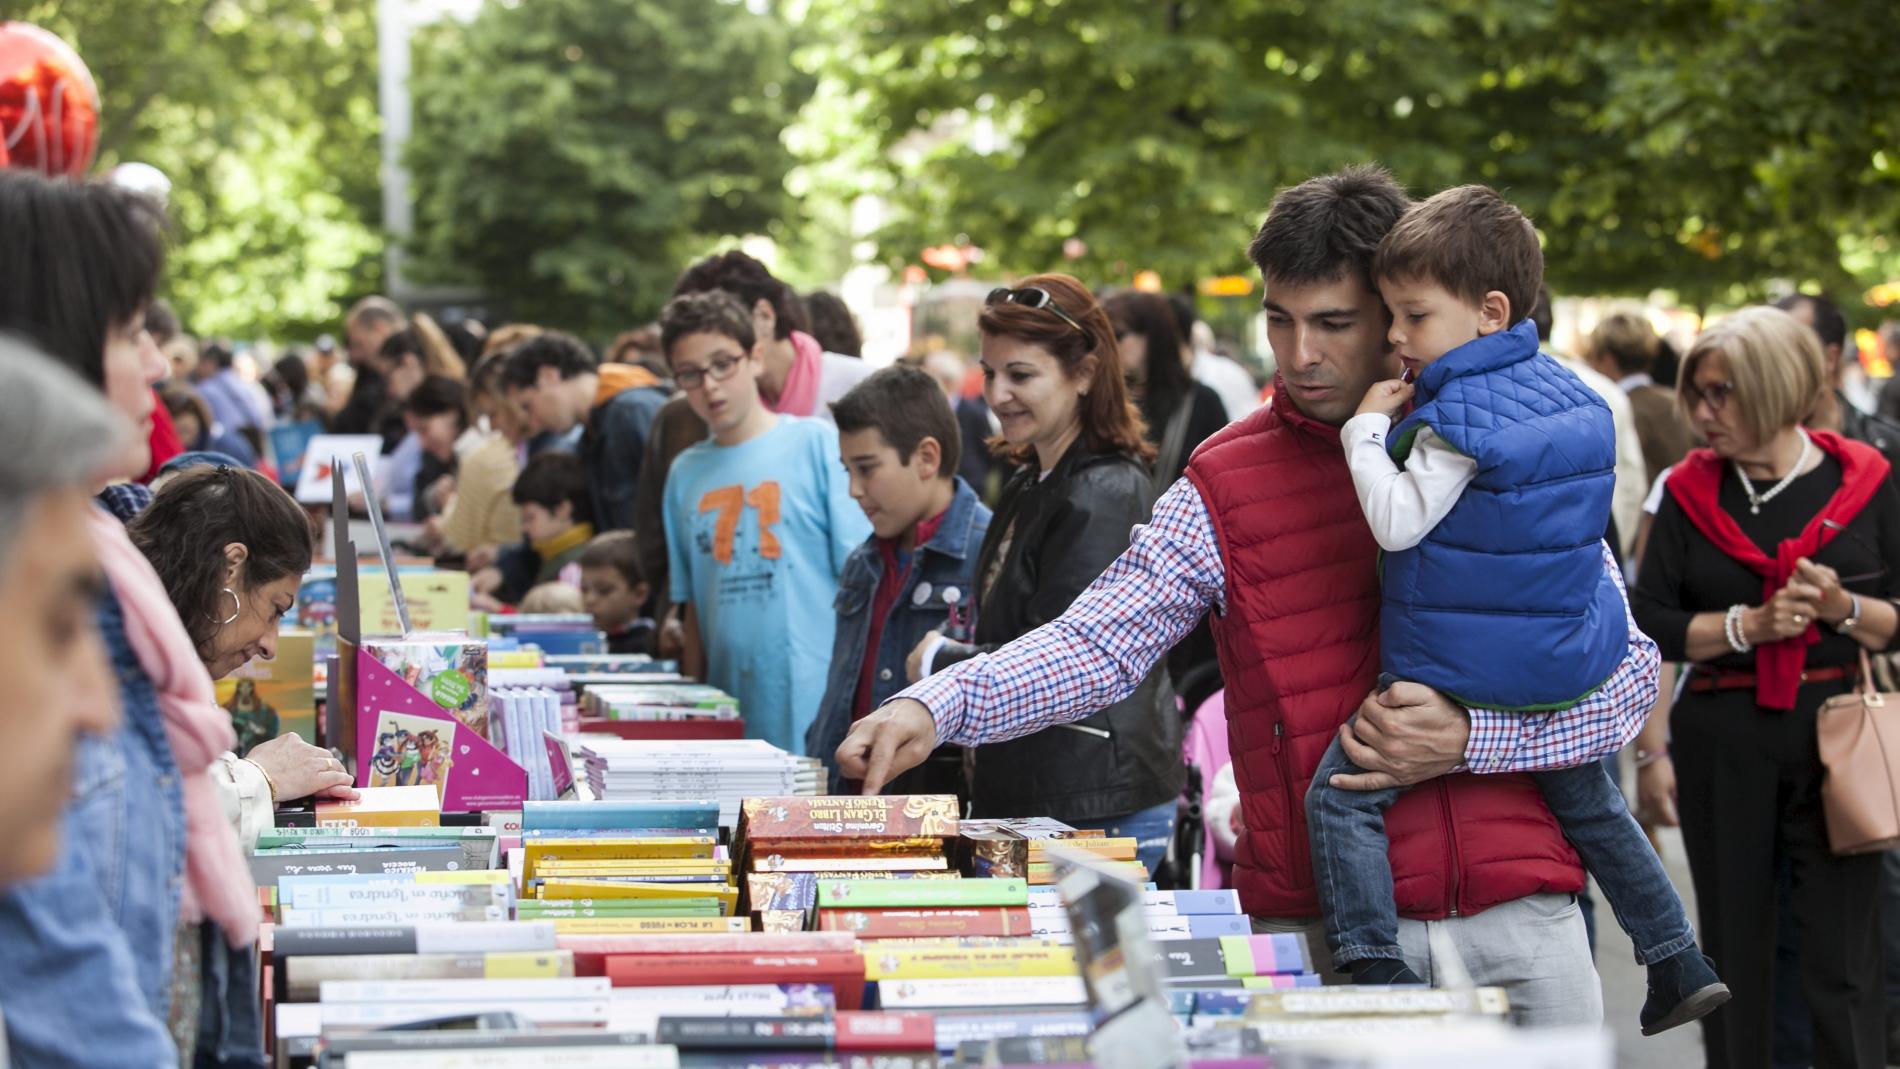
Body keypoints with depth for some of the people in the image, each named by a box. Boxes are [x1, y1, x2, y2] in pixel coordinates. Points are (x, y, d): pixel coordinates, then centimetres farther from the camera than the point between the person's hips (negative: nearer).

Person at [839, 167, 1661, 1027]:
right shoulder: (1224, 488, 2)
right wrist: (932, 710, -23)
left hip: (1519, 920, 1)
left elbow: (1630, 672, 2)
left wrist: (1467, 738, -13)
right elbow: (1095, 646, -7)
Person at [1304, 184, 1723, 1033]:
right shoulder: (1569, 394, 7)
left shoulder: (1458, 414, -19)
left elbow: (1398, 522, -24)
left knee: (1341, 795, -6)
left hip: (1462, 674, -9)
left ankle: (1376, 971, -17)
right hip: (1573, 664, 9)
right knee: (1588, 800, 27)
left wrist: (1366, 429, -14)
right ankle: (1677, 963, 30)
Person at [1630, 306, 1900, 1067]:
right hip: (1721, 741, 2)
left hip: (1835, 739, -2)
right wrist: (1749, 625, -12)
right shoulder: (1691, 491, 4)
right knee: (1735, 948, 11)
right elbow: (1652, 626, 1)